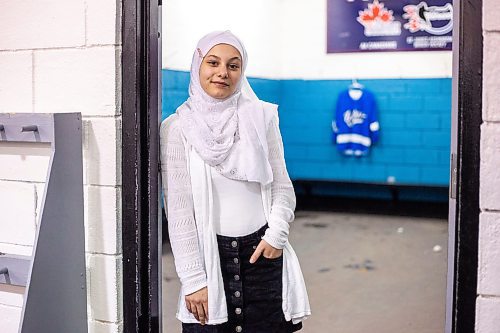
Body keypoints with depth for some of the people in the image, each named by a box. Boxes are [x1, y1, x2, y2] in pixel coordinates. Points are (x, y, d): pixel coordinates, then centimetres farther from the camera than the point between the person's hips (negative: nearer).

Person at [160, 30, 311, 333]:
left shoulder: (261, 116, 2)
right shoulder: (178, 127, -4)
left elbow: (282, 186, 7)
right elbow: (179, 210, -5)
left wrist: (276, 233, -11)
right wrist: (193, 280, -7)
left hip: (263, 252, 2)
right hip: (210, 254, -1)